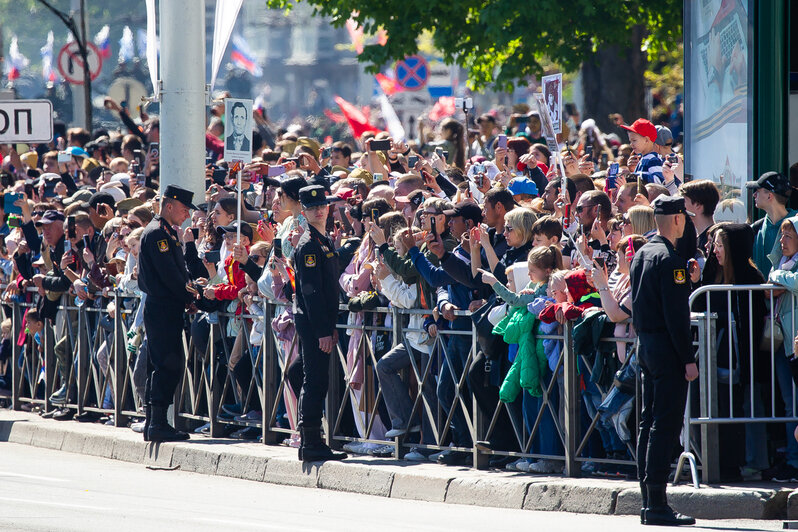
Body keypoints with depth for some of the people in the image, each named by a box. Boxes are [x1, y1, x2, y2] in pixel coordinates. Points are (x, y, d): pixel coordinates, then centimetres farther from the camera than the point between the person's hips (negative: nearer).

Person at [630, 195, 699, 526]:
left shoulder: (641, 255, 12)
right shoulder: (669, 259, -15)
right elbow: (675, 314, -19)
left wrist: (687, 278, 13)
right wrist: (688, 359, -17)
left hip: (646, 346, 9)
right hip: (667, 350, -9)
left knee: (649, 423, 11)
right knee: (665, 425, -9)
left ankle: (647, 504, 14)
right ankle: (657, 504, -11)